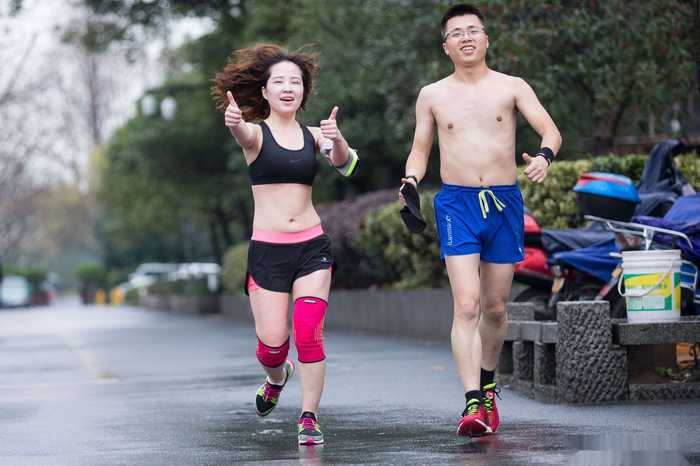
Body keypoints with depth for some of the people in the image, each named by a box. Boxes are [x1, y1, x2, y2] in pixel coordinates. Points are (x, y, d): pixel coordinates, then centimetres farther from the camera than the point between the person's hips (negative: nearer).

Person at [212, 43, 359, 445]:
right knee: (272, 341, -2)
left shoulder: (314, 135, 8)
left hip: (312, 247, 2)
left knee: (309, 332, -12)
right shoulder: (256, 133, -1)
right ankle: (278, 375, 33)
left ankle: (309, 417, 1)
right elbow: (243, 134, -26)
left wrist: (337, 140, -34)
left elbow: (345, 164, -11)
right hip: (267, 250, -2)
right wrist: (233, 121, -51)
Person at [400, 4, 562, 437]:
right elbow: (420, 150, 15)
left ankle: (487, 385, 34)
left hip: (505, 203, 1)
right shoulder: (432, 96, 8)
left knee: (495, 307, 11)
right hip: (457, 203, -1)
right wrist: (412, 178, -7)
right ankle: (473, 402, -19)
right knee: (466, 305, -15)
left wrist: (544, 156, -25)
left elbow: (551, 130, -2)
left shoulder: (511, 87, 5)